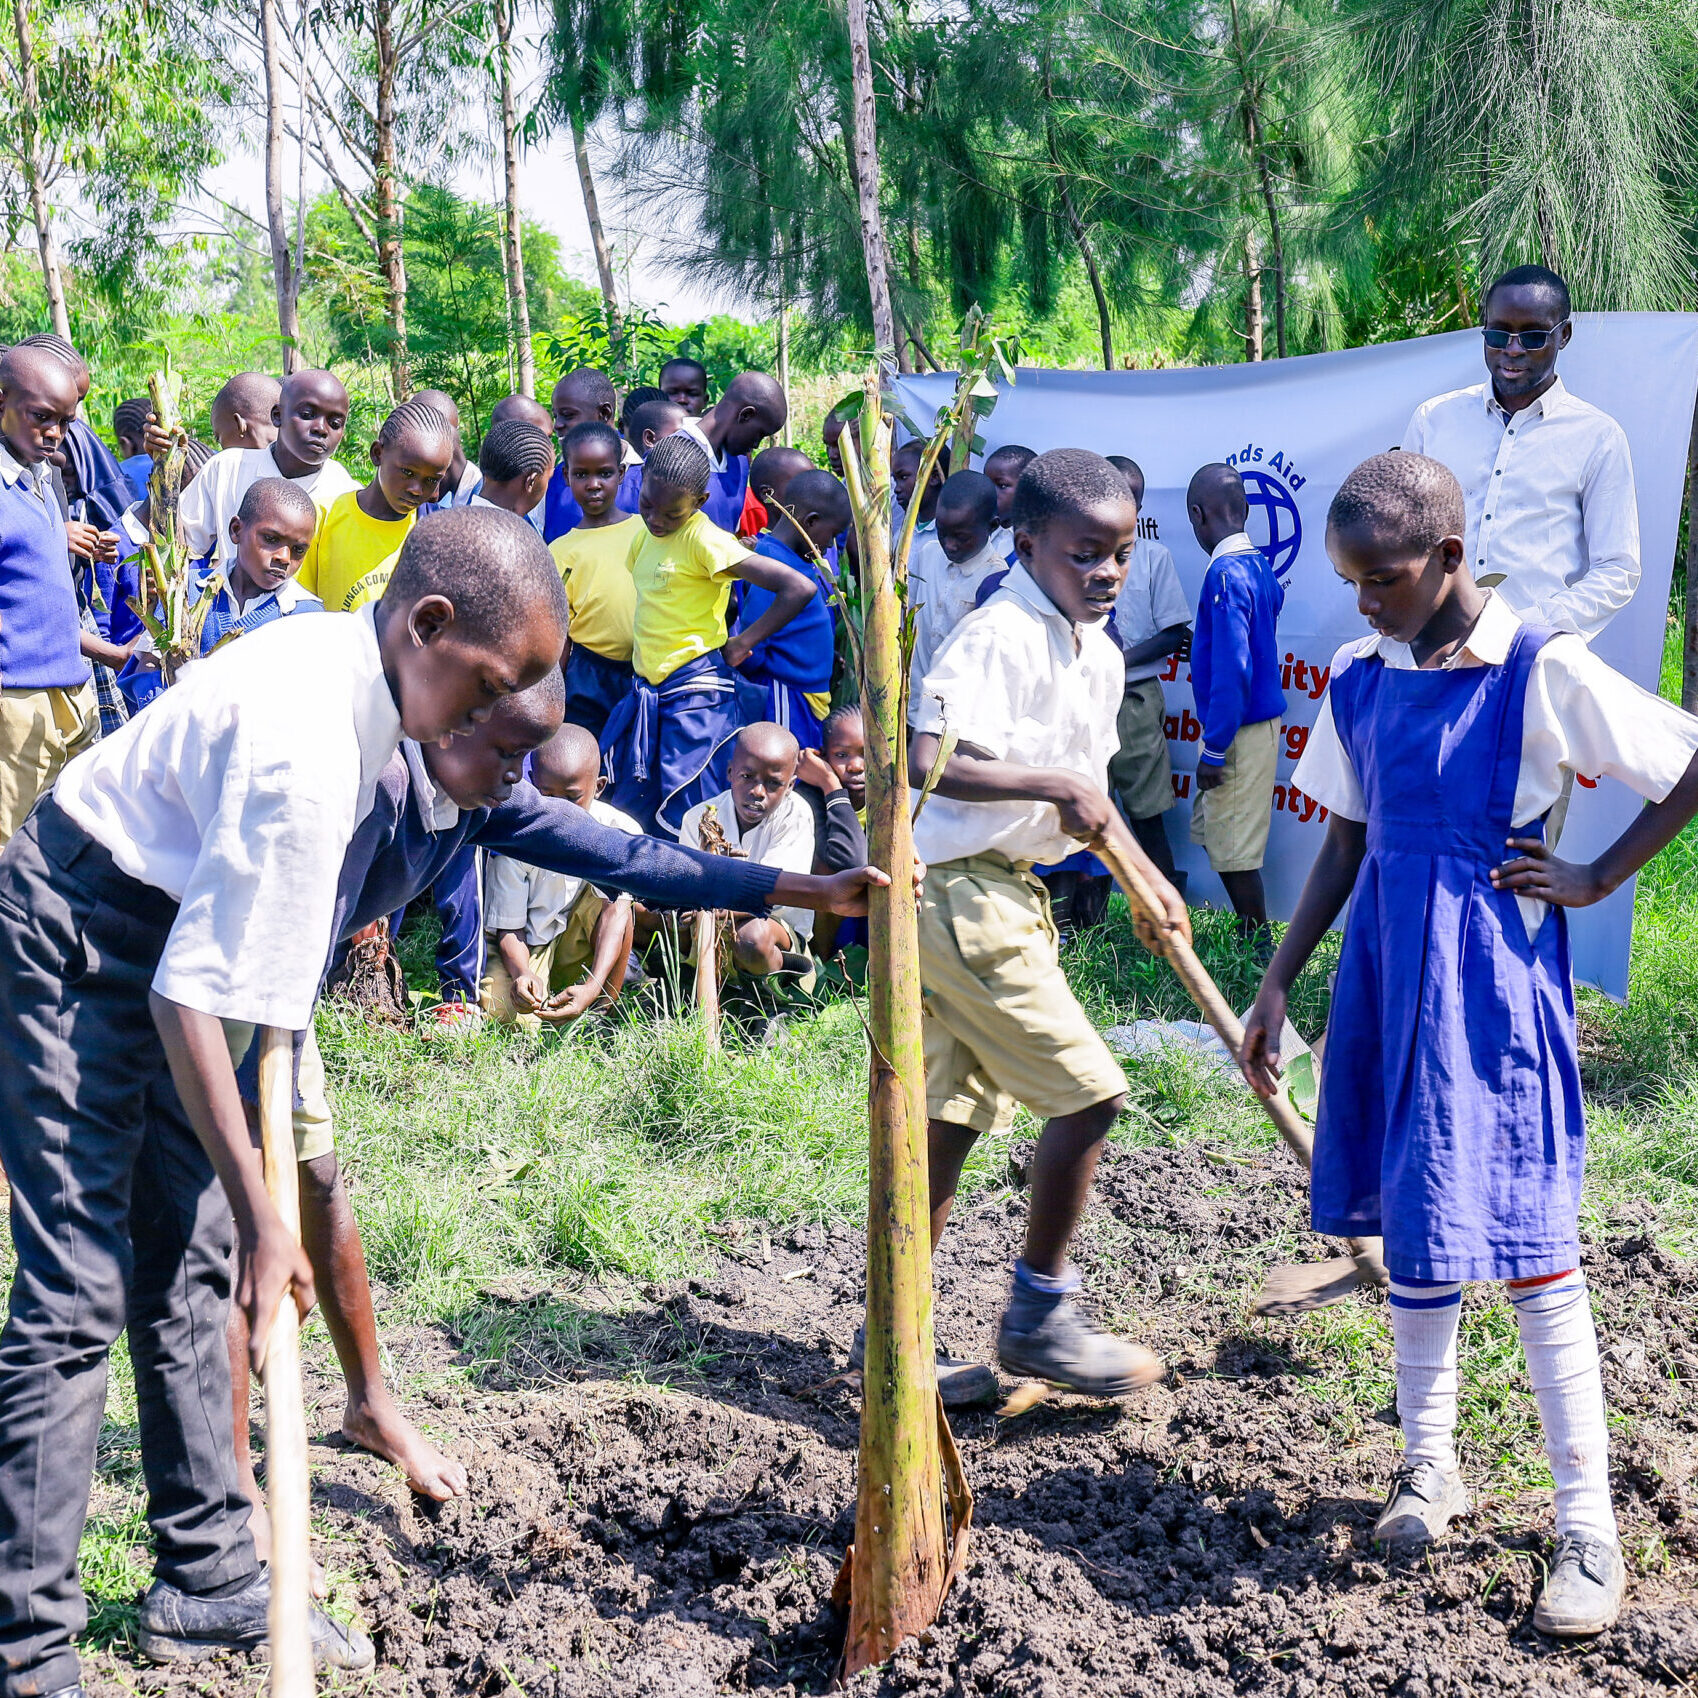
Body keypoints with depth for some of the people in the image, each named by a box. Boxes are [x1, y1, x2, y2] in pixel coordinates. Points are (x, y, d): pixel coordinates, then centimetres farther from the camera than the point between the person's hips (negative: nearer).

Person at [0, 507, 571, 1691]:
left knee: (188, 1270, 11)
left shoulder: (346, 666, -1)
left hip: (161, 923, 10)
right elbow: (191, 1002, -30)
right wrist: (260, 1213, -24)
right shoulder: (307, 748, -31)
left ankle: (209, 1585, 21)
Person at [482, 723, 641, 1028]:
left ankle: (605, 1009, -18)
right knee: (498, 1009, -31)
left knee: (610, 893, -28)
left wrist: (593, 989, -42)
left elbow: (617, 912, -27)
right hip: (527, 950, -2)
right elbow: (508, 930, -13)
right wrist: (523, 975, -37)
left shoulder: (621, 832, -18)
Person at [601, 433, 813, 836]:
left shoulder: (705, 539, -13)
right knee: (623, 817, 7)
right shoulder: (645, 534, 10)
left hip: (695, 694, -8)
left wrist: (741, 644, -12)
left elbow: (799, 588, -20)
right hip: (645, 692, 8)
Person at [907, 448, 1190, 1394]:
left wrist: (1149, 877, 20)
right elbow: (928, 762, -29)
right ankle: (1038, 1318, 6)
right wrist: (1055, 786, -28)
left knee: (949, 1121, 12)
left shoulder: (1101, 656, 13)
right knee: (1088, 1093, -8)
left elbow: (1089, 786, 26)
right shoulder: (997, 638, -17)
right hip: (963, 894, -9)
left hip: (1007, 896, 9)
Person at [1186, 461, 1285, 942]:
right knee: (1211, 831, 18)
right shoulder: (1259, 564, 7)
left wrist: (1213, 751, -18)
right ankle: (1251, 934, 25)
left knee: (1234, 848, 0)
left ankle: (1258, 950, 8)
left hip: (1239, 730, -9)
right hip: (1261, 718, 9)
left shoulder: (1225, 574, -20)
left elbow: (1231, 670, -23)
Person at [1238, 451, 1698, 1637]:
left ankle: (1589, 1528, 6)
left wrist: (1598, 879, -8)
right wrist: (1277, 988, 9)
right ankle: (1431, 1465, 29)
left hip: (1496, 974, -5)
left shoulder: (1539, 671, -13)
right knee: (1410, 1226, 13)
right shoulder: (1361, 679, 4)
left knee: (1529, 1238, -4)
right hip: (1387, 969, 6)